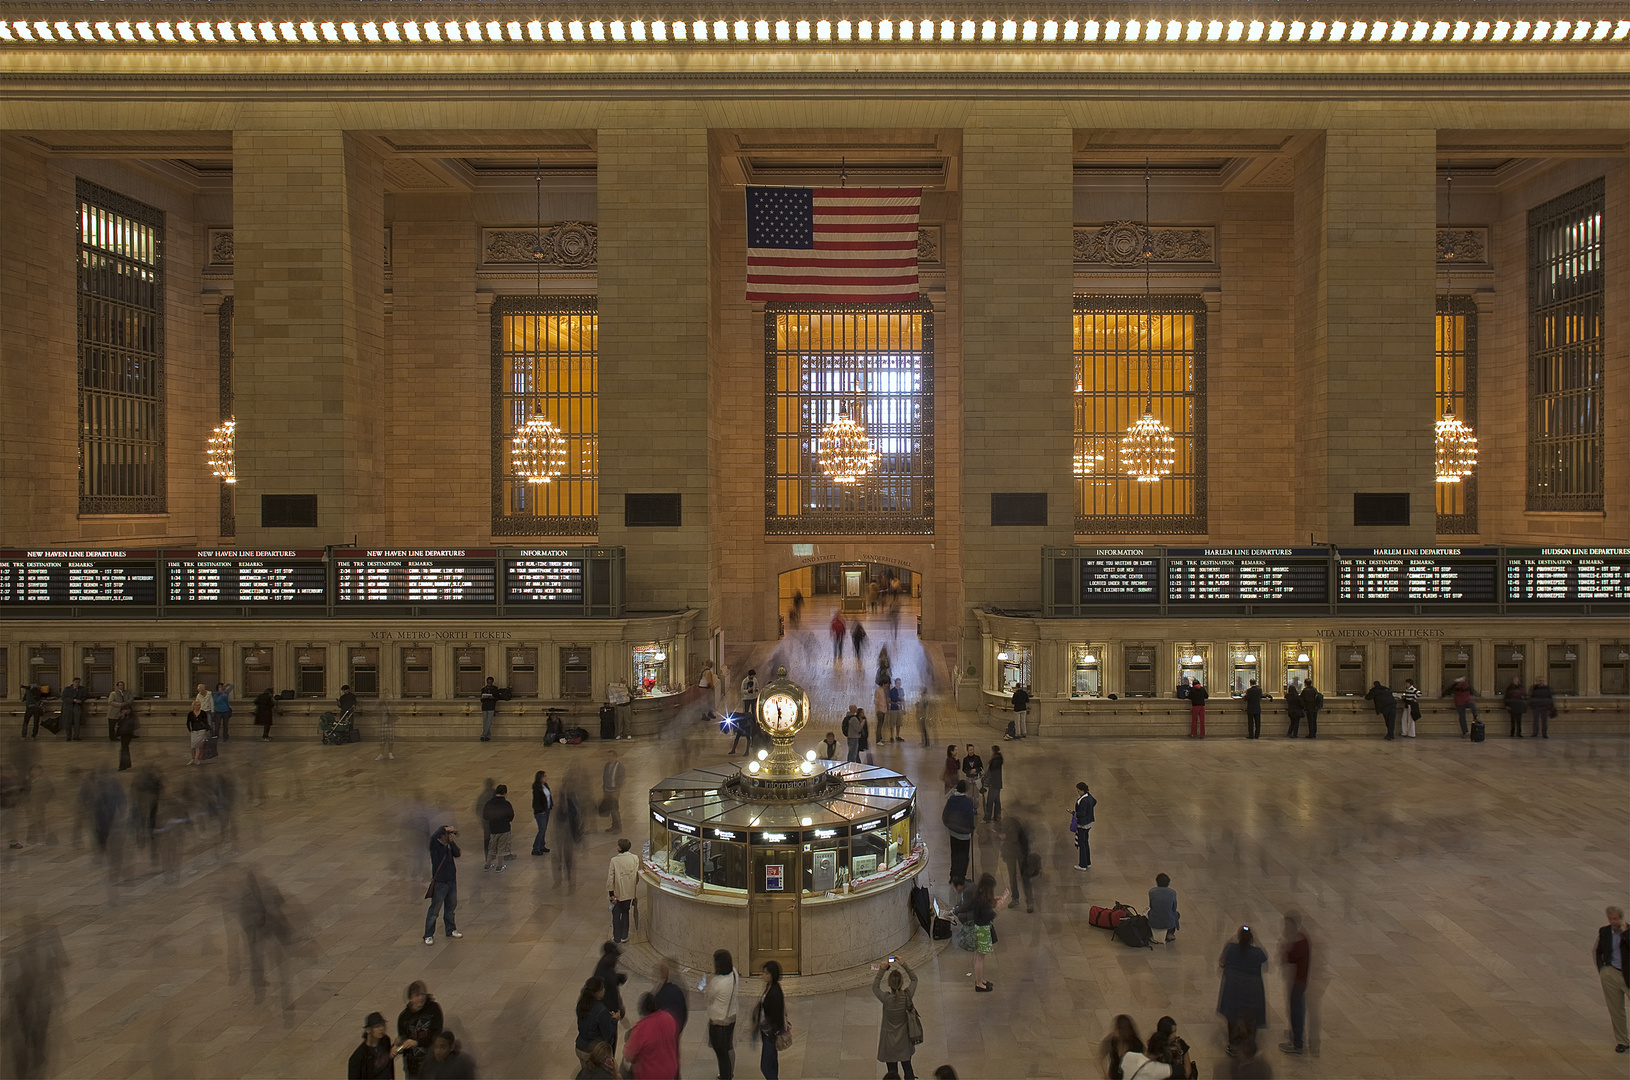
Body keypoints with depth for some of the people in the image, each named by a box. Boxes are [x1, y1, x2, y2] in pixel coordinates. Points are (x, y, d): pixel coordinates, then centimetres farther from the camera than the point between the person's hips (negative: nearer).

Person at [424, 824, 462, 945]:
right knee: (434, 910, 1)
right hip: (439, 883, -6)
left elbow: (457, 854, -11)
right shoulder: (435, 845, -13)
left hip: (452, 882, 6)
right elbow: (433, 838, -35)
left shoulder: (449, 846, 4)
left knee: (451, 907, 19)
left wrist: (452, 842, -18)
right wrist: (445, 829, -27)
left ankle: (451, 930, 34)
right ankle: (428, 935, 12)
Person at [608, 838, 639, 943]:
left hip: (618, 893, -3)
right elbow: (637, 875, -3)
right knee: (625, 913, 20)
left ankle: (617, 939, 17)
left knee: (616, 915, 12)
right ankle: (624, 937, 26)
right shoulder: (635, 858, -10)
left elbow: (610, 878, -14)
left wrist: (611, 893, -6)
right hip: (630, 892, 3)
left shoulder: (614, 860, -17)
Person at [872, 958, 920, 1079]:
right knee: (908, 1068, 23)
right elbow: (914, 979, -2)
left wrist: (882, 969, -10)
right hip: (905, 1040, 2)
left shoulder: (886, 998, -27)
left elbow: (875, 987, -6)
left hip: (889, 1042, -2)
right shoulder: (907, 996, -21)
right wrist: (904, 965, -6)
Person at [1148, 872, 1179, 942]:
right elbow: (1174, 909, 6)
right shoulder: (1173, 892, -7)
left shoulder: (1151, 891, -7)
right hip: (1169, 923, 0)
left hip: (1154, 923, 0)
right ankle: (1170, 933, 22)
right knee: (1176, 914, 34)